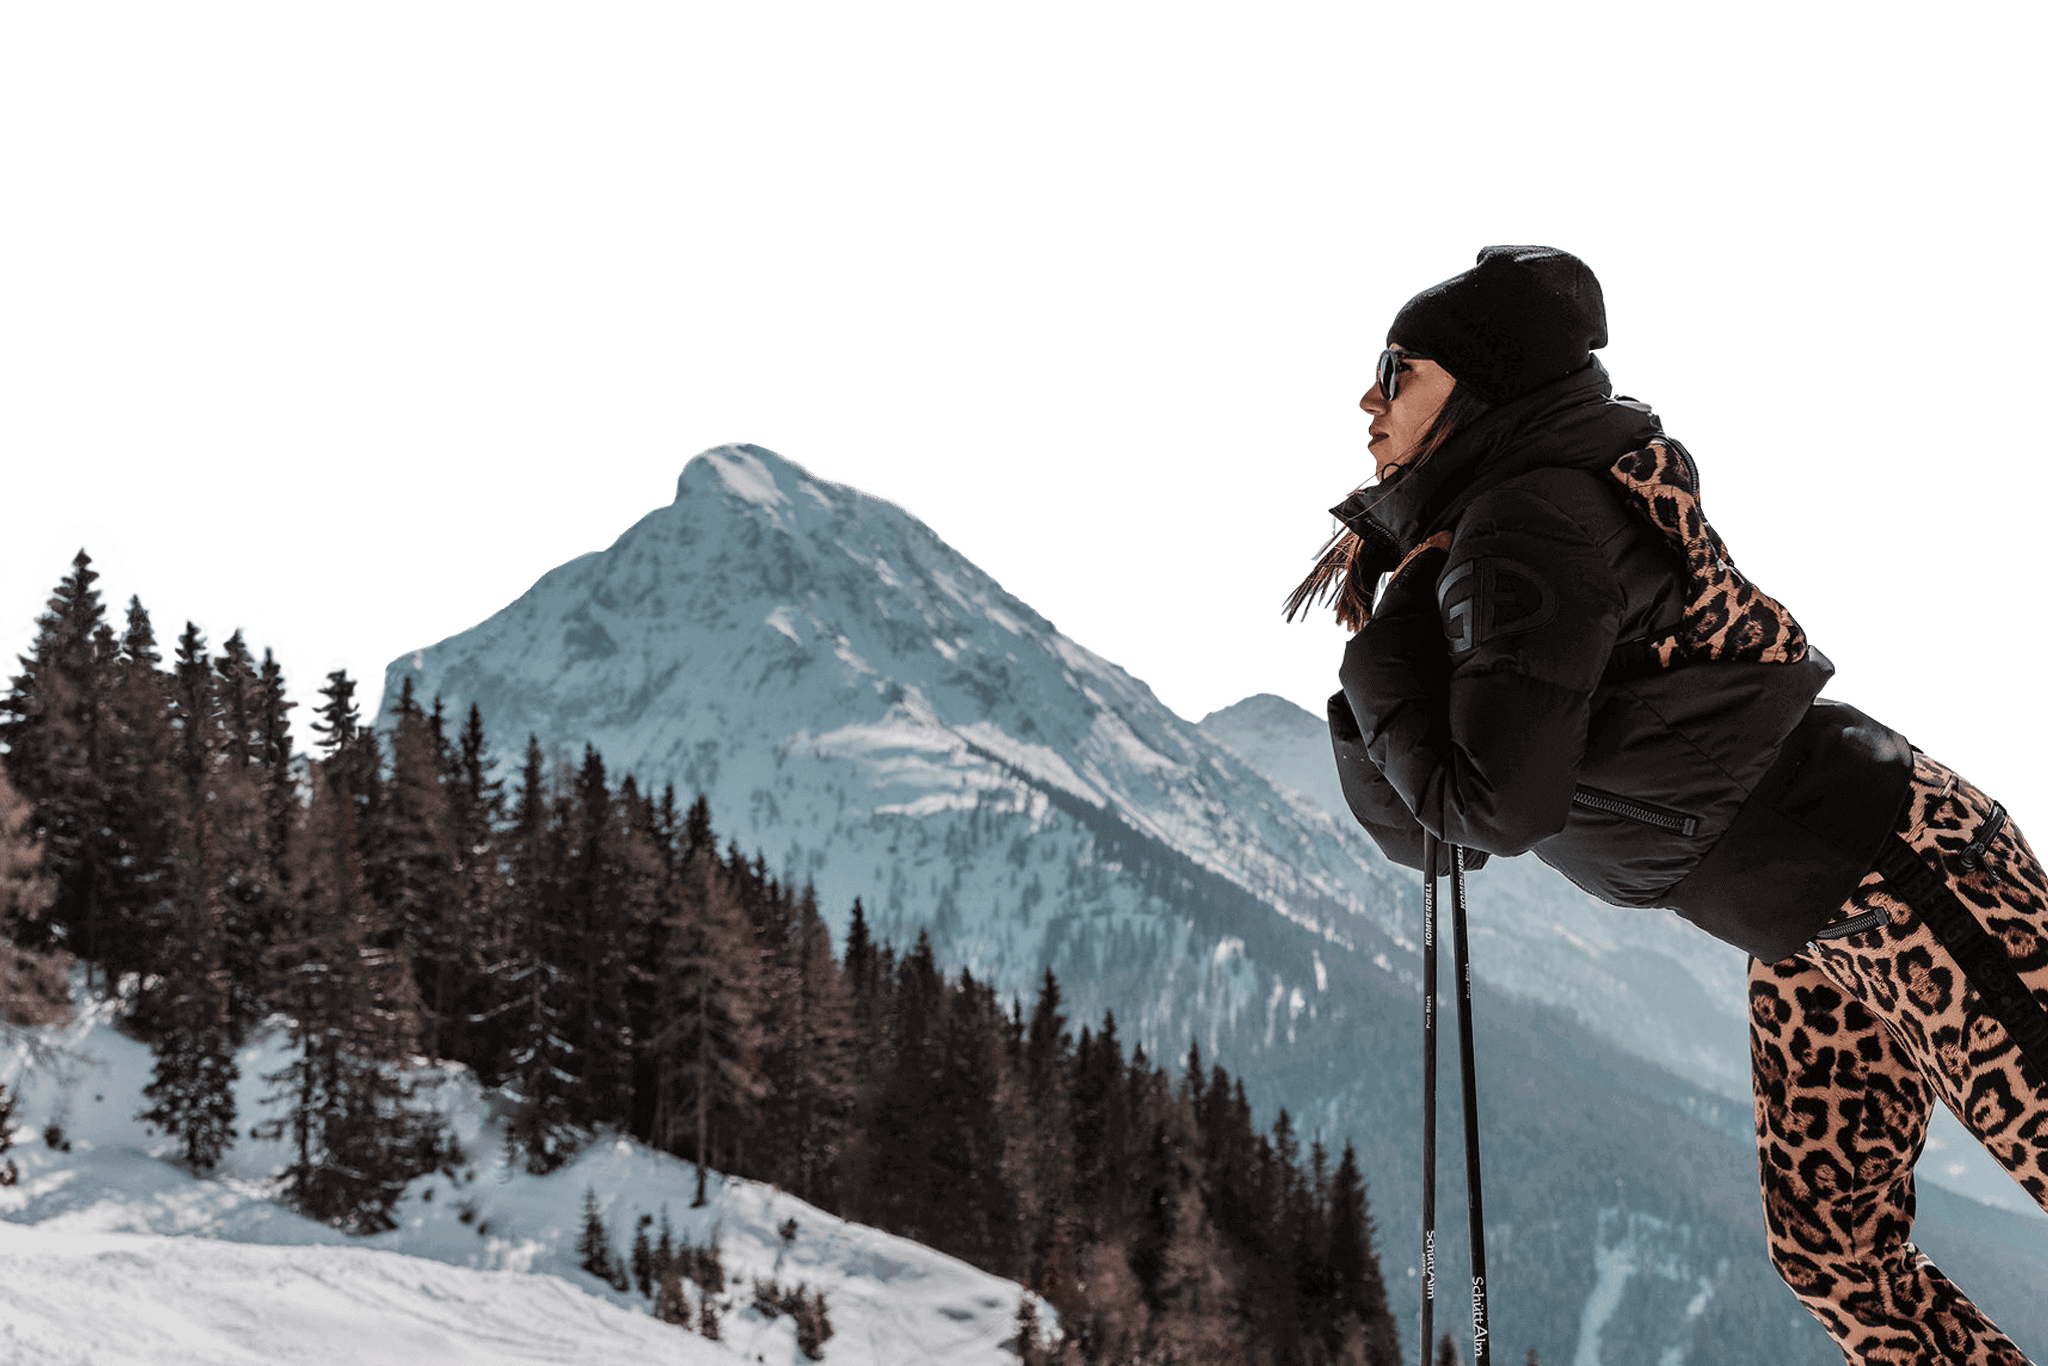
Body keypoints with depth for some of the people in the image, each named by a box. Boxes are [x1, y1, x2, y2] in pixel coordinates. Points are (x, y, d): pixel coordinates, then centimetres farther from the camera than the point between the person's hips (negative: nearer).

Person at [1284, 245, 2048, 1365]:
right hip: (1804, 935, 10)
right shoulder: (1447, 553, 10)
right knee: (1831, 1251, 9)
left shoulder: (1535, 517, -19)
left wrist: (1388, 646, -11)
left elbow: (1497, 808, -24)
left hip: (1900, 870, -10)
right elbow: (1423, 835, 12)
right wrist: (1377, 653, 0)